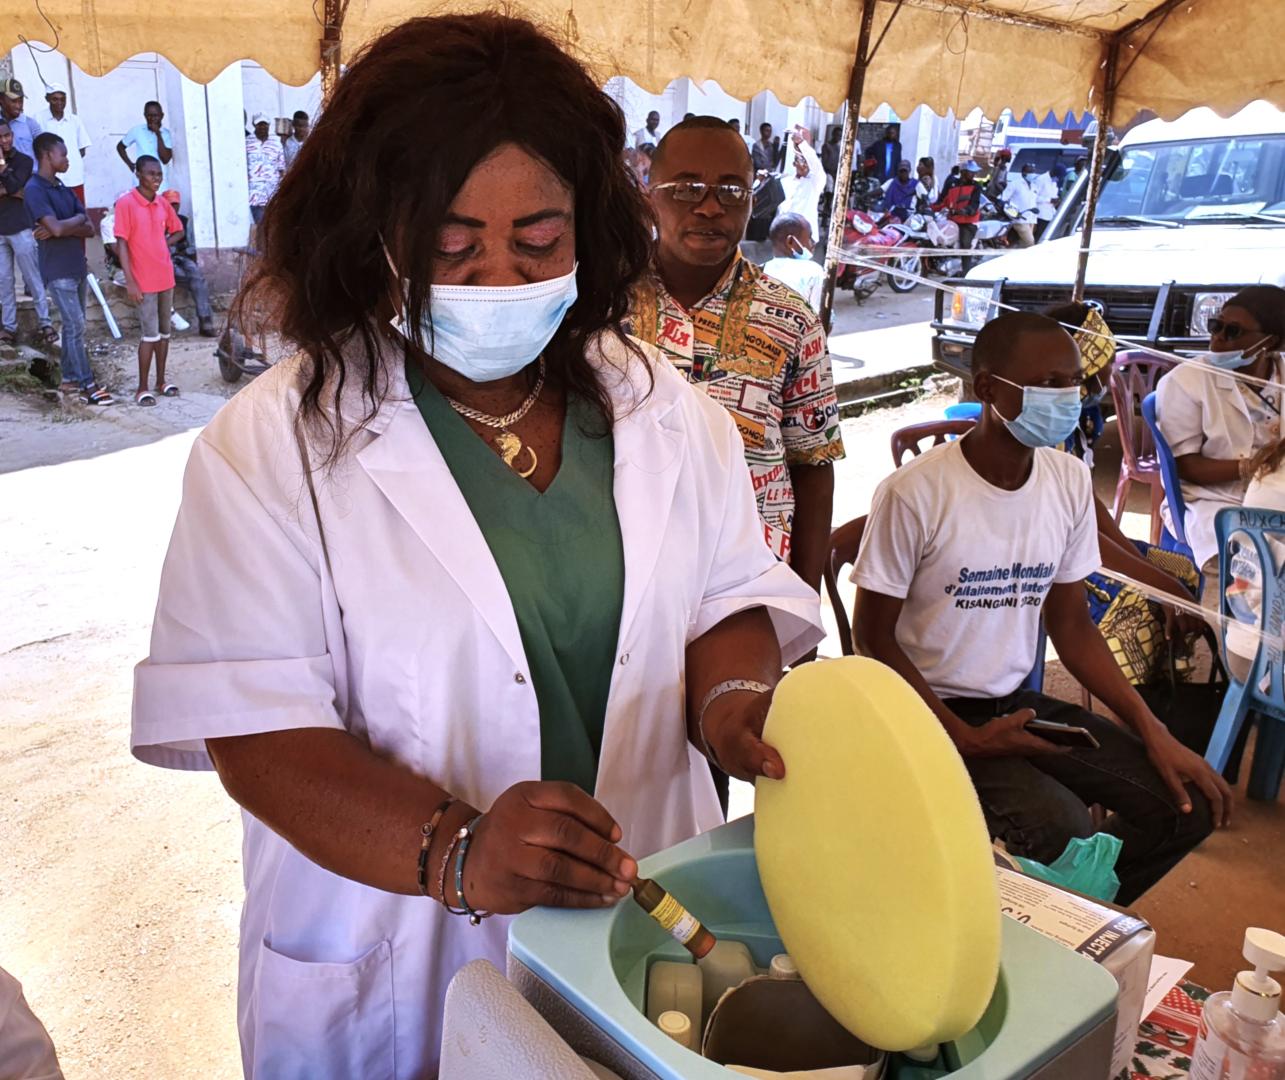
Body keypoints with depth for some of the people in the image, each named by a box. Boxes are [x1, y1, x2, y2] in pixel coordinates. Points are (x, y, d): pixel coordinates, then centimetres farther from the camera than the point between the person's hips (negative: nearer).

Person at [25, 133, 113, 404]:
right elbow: (57, 228, -23)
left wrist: (64, 227, -13)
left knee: (73, 326, 13)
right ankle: (87, 386, -6)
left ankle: (70, 379, 22)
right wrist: (78, 218, -4)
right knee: (76, 326, -8)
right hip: (58, 271, -8)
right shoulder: (35, 189, -12)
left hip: (77, 267, 8)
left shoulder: (65, 189, 13)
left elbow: (89, 229, 5)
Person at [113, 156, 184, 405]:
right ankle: (142, 389, 3)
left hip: (166, 278, 6)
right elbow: (121, 244, -13)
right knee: (149, 334, -6)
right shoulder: (125, 203, -11)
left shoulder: (163, 204, 6)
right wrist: (130, 281, -17)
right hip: (144, 281, -6)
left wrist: (160, 246, 6)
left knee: (164, 332, 12)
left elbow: (176, 230, 24)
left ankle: (161, 381, 24)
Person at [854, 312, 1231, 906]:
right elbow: (873, 637, -12)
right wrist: (966, 739, -18)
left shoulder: (1070, 482, 1)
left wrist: (1155, 734, -3)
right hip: (933, 712, -6)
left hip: (1018, 699, 7)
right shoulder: (916, 493, -19)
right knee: (1062, 827, -27)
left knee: (1188, 801, -5)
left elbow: (1071, 624, 7)